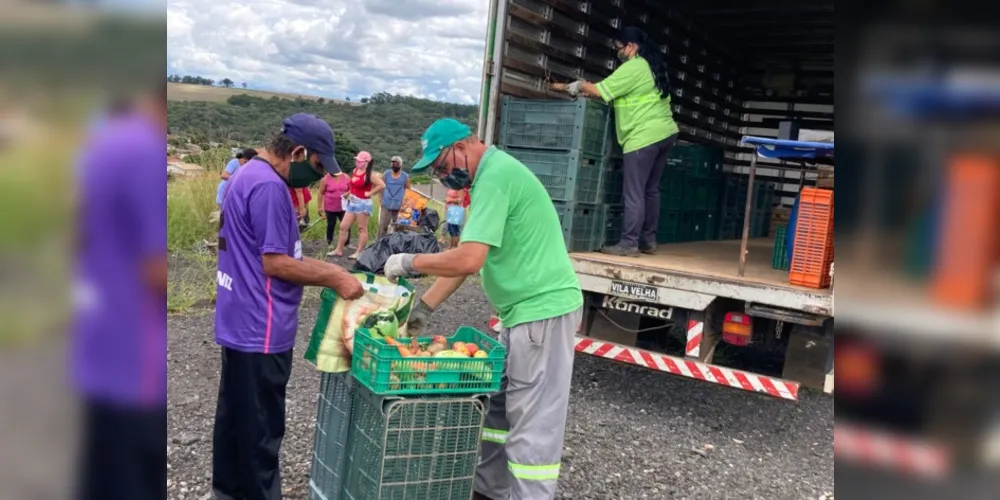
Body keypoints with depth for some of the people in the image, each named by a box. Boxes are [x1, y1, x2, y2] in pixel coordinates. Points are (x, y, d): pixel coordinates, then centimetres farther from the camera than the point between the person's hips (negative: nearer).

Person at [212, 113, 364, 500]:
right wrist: (334, 279, -15)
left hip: (240, 324, 10)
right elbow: (275, 263, -22)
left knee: (234, 414, 21)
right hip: (260, 330, -10)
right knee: (261, 428, 2)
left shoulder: (249, 175, 12)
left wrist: (329, 269, 10)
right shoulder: (269, 186, -22)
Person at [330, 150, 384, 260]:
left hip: (363, 203, -9)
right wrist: (349, 193, 13)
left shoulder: (369, 174, -15)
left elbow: (382, 185, -25)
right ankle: (339, 250, 17)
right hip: (352, 203, 9)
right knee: (343, 226, 9)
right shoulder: (355, 171, 9)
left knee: (362, 229, 0)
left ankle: (359, 252, 4)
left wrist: (370, 193, -18)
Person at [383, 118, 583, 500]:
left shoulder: (495, 176, -18)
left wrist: (409, 263, -10)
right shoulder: (493, 174, 14)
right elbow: (466, 254, 16)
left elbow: (468, 261, -26)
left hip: (543, 310, -10)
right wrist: (424, 306, 13)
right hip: (527, 309, 10)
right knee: (498, 406, 17)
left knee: (533, 422, -3)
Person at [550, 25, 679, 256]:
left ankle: (629, 243, -5)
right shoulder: (651, 66, 19)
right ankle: (648, 240, 17)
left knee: (634, 193, -7)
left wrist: (570, 87, 3)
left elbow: (599, 90, -12)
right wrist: (589, 90, 16)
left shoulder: (632, 67, -10)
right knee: (650, 190, 12)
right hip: (665, 133, 10)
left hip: (645, 137, -10)